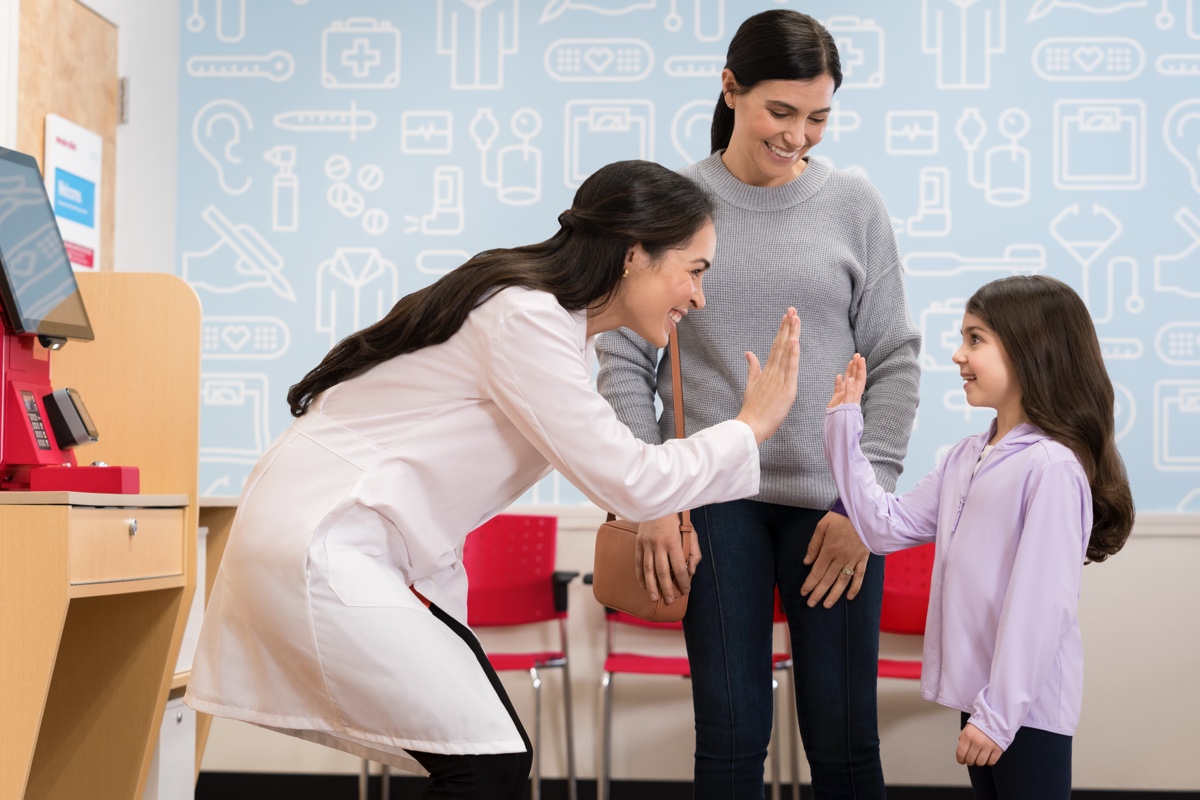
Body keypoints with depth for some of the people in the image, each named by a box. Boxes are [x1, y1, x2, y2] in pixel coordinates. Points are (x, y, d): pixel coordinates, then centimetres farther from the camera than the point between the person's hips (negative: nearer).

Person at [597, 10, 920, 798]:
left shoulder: (855, 205, 5)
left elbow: (895, 360, 5)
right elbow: (624, 363, 3)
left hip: (832, 500, 1)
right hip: (717, 495, -1)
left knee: (844, 735, 3)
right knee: (732, 731, 0)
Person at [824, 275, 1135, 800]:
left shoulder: (1053, 467, -18)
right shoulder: (966, 459, 9)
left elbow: (1043, 604, -21)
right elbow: (886, 527, 8)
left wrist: (1000, 711, -20)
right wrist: (843, 426, 8)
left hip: (1029, 706, -8)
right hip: (982, 696, 8)